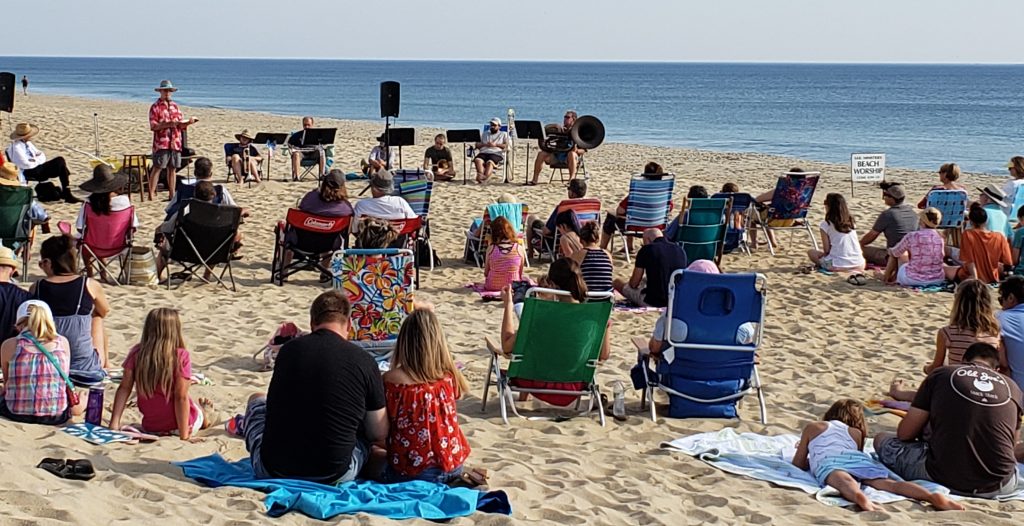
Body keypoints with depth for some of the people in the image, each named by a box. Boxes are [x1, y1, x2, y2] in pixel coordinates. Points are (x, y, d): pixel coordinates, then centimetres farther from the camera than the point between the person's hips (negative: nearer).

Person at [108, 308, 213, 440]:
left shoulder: (136, 353, -8)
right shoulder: (181, 356, -20)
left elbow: (124, 388, -9)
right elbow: (181, 397, -21)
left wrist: (114, 423, -6)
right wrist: (184, 435, -18)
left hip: (150, 427, 4)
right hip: (178, 426, -4)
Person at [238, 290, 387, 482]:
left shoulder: (288, 349, 3)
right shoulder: (364, 362, -5)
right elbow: (379, 434, 1)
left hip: (272, 470, 2)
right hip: (334, 476, -2)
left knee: (257, 400, 28)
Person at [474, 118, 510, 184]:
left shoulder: (504, 134, 22)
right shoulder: (485, 134, 33)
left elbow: (507, 146, 5)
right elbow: (477, 145, 23)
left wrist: (496, 144, -5)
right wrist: (484, 144, 1)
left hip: (496, 154, -3)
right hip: (483, 152, 3)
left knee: (490, 162, -38)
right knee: (477, 160, -33)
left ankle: (485, 177, -62)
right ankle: (481, 175, -54)